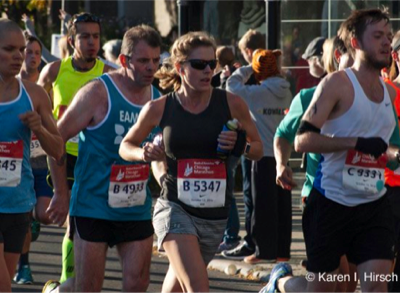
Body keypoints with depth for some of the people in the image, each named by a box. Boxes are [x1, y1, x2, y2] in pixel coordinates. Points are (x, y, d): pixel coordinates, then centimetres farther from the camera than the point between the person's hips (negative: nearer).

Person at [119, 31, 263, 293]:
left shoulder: (232, 104, -2)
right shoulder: (159, 109, -4)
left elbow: (258, 149, 10)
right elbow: (126, 146, 10)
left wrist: (240, 146, -13)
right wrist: (143, 153, -12)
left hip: (216, 213, 3)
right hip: (175, 209, -3)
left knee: (176, 287, 17)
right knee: (198, 289, -21)